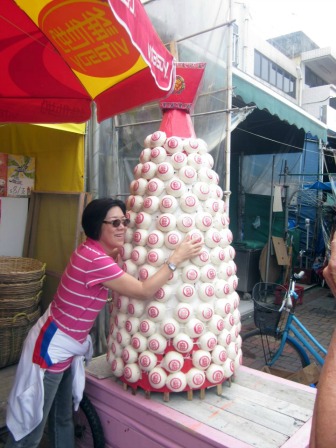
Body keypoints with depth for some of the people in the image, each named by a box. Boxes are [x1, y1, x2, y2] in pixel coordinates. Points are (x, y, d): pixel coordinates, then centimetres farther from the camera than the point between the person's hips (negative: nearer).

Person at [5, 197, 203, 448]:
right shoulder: (94, 259, -27)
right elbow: (144, 291, -26)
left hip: (67, 346, 9)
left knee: (63, 420, 22)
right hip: (51, 348, -9)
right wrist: (176, 258, -21)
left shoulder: (99, 254, 2)